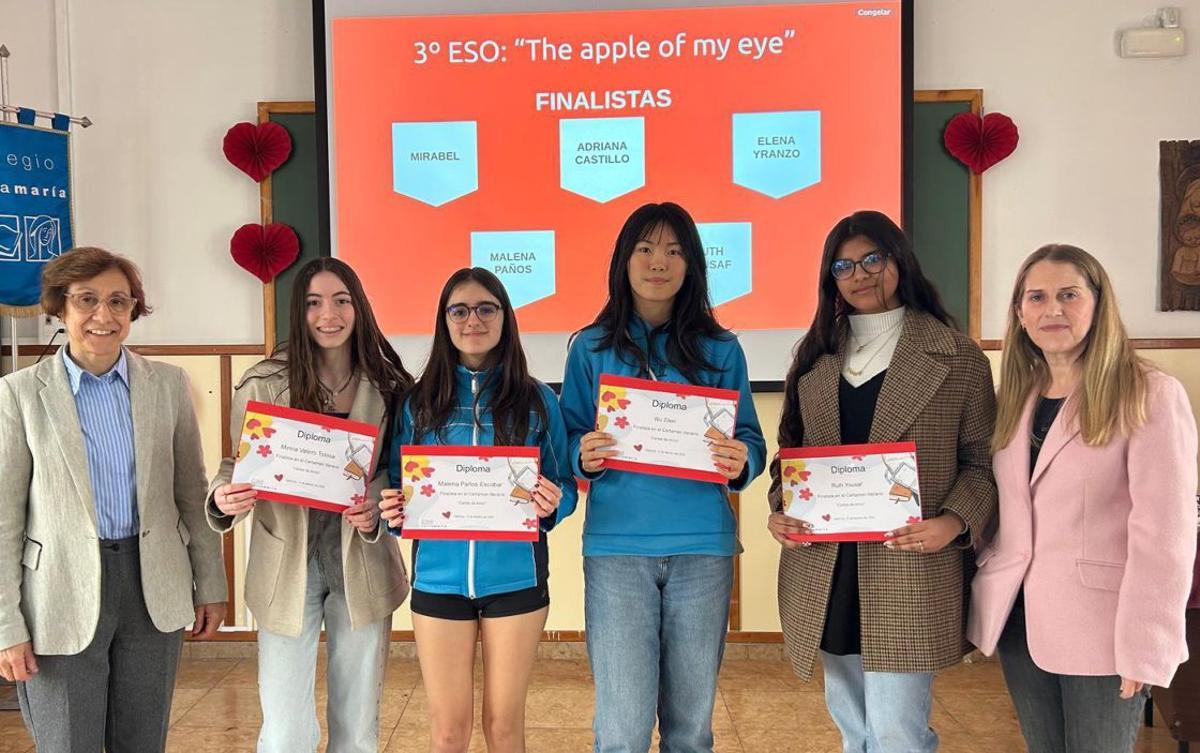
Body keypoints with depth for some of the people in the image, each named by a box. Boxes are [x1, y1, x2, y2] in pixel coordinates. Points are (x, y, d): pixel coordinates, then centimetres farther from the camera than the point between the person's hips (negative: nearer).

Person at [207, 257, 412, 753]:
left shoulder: (387, 387, -1)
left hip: (363, 568, 2)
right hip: (287, 568, -2)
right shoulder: (263, 384, -7)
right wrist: (222, 500, -24)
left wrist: (376, 514, -16)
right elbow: (237, 466, -1)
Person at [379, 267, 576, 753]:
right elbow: (399, 488, 8)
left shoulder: (538, 400, 1)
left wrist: (553, 503, -18)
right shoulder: (419, 402, 4)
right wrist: (394, 512, -13)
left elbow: (564, 489, 4)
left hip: (515, 578, 0)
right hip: (439, 578, 1)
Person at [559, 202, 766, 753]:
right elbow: (566, 440, 7)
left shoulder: (721, 350, 7)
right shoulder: (592, 348, 6)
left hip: (702, 547, 1)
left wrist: (741, 463, -15)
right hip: (617, 547, -1)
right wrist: (584, 457, -15)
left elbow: (750, 440, 8)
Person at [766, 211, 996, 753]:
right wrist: (779, 510, -4)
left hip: (908, 574, -4)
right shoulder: (815, 355, 12)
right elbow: (790, 449, 14)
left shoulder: (957, 357, 0)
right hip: (824, 573, 5)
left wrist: (954, 522, -18)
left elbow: (981, 460, -1)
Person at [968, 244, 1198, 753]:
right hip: (1017, 619, 6)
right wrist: (985, 589, 3)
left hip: (1101, 630, -6)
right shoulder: (1015, 396, 9)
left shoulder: (1150, 396, -11)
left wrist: (1146, 645, -18)